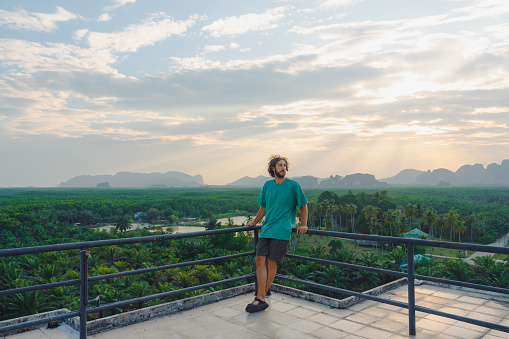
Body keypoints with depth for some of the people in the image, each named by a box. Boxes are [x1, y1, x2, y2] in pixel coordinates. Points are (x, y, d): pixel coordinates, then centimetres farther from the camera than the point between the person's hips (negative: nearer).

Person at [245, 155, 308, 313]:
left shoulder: (293, 185, 1)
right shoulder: (267, 185, 13)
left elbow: (303, 205, 8)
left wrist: (303, 225, -1)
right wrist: (254, 222, 29)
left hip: (282, 231, -4)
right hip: (266, 230, 4)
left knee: (271, 262, -3)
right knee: (260, 260, -6)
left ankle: (261, 298, 9)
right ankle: (261, 299, -3)